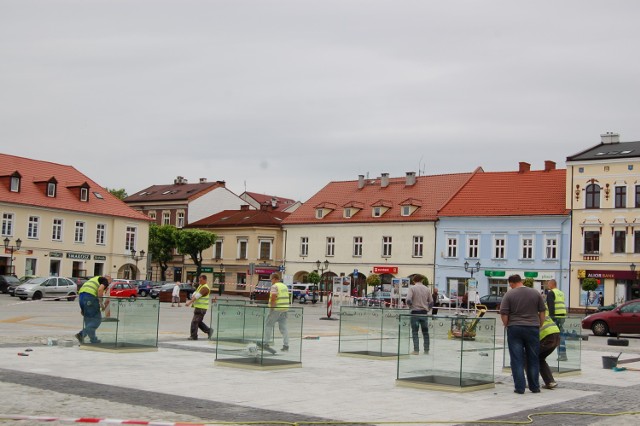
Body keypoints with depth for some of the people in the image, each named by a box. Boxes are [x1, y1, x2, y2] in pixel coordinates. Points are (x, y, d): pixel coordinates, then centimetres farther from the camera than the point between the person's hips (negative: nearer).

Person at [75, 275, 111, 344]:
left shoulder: (96, 279, 33)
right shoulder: (105, 280, 11)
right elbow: (100, 289, -12)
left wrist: (82, 308, 29)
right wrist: (101, 303, -7)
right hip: (90, 296, -8)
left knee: (89, 320, 16)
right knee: (97, 319, -1)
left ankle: (93, 340, 11)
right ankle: (82, 334, -11)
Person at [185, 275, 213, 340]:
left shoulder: (205, 288, -17)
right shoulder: (200, 286, 15)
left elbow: (197, 296, -25)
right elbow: (194, 294, 9)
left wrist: (189, 303, -30)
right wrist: (190, 300, -9)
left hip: (201, 308, -10)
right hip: (198, 307, 10)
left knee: (194, 322, -5)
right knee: (198, 322, 14)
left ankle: (194, 336, 2)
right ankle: (209, 330, 20)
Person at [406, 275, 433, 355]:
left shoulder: (412, 288, -6)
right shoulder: (426, 289, 7)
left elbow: (408, 300, -17)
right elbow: (431, 301, 7)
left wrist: (411, 306, 2)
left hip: (415, 312, -3)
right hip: (424, 313, 3)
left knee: (415, 332, 3)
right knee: (425, 332, 12)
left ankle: (416, 350, 0)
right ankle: (426, 350, 15)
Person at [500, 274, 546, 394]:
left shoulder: (509, 294, -5)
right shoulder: (536, 293, 5)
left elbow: (503, 314, -8)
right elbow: (542, 312, 8)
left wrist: (507, 326, 8)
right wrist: (540, 326, 18)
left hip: (515, 329, -2)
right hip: (533, 329, 2)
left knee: (517, 360, 2)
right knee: (533, 359, 11)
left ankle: (520, 387, 0)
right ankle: (534, 387, 16)